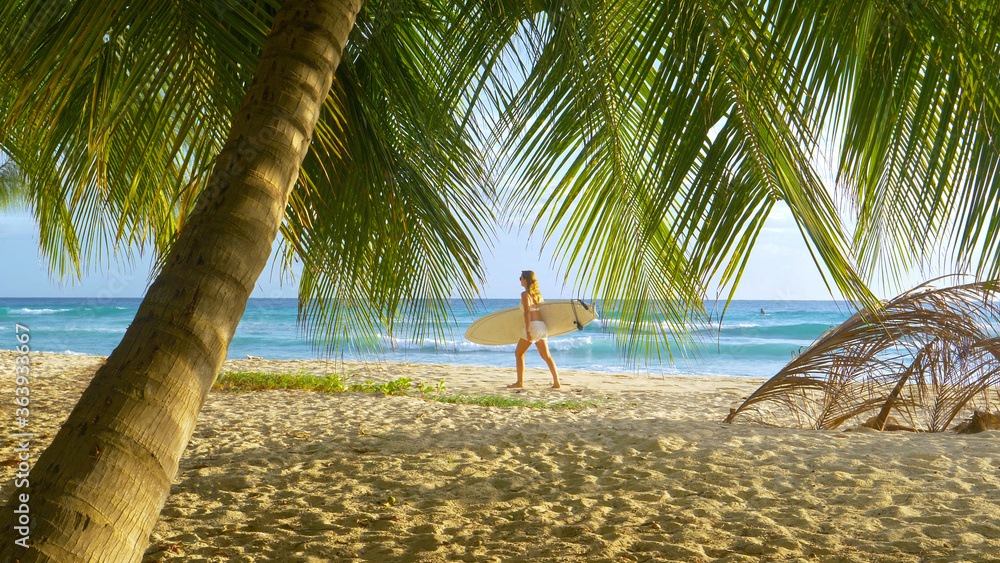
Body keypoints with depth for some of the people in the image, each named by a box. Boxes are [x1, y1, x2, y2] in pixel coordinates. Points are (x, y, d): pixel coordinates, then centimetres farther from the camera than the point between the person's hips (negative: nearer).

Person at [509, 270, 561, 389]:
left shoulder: (525, 294, -8)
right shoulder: (538, 294, 15)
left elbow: (527, 313, -15)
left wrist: (528, 331, -18)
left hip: (533, 326, -7)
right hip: (542, 326, 7)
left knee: (518, 353, 8)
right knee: (546, 355, 4)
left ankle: (520, 382, 9)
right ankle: (556, 382, -4)